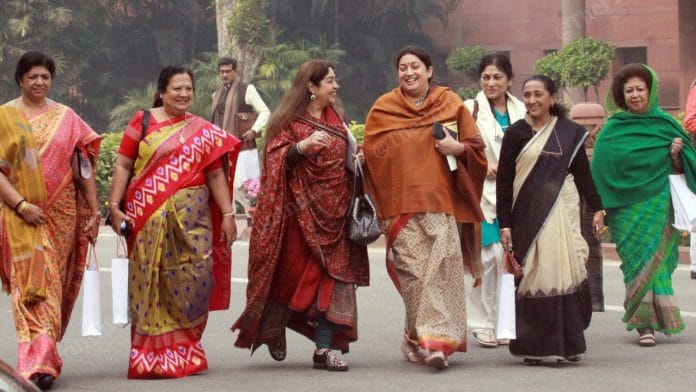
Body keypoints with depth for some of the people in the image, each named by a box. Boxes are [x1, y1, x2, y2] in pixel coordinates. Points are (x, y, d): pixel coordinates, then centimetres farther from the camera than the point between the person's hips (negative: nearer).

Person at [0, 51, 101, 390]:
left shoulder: (66, 118, 9)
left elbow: (83, 166, 10)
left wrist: (94, 209, 6)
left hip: (62, 213, 3)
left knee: (56, 284, 4)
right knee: (31, 285, -10)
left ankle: (40, 358, 14)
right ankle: (39, 362, -12)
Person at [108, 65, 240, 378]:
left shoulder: (203, 131, 12)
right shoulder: (143, 121, 5)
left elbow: (216, 174, 11)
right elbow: (123, 166, 3)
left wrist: (227, 214, 5)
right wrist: (115, 207, -5)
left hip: (191, 214, 2)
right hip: (149, 217, -1)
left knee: (193, 277, -7)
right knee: (151, 282, -2)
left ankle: (184, 349, 8)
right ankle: (151, 356, 5)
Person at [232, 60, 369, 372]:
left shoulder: (335, 117, 14)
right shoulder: (288, 120, -4)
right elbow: (276, 159, -12)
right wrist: (302, 145, -25)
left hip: (333, 211, 5)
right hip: (300, 211, -5)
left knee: (331, 274, -1)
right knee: (293, 273, -1)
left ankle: (324, 348, 1)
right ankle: (273, 329, 25)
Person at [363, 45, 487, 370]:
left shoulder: (450, 103, 8)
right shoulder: (383, 109, 10)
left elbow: (476, 147, 11)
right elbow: (371, 154, 13)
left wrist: (457, 148, -10)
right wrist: (378, 207, 2)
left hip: (441, 203, -1)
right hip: (402, 205, 1)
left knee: (440, 272, -11)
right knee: (413, 274, -5)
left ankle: (435, 341, -11)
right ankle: (421, 340, 3)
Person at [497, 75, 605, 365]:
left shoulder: (570, 134, 7)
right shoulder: (516, 133, 3)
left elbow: (583, 173, 13)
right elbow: (503, 181, 2)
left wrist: (597, 208, 7)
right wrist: (504, 224, -2)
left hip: (562, 211, 1)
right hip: (528, 215, -1)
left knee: (563, 272, -4)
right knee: (534, 276, -2)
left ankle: (566, 344, 4)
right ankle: (534, 348, 5)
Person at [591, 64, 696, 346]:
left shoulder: (666, 124, 5)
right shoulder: (612, 130, 4)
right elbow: (600, 171, 3)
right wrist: (600, 207, -6)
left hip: (659, 207, 1)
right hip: (628, 210, -1)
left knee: (657, 261, -1)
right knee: (638, 261, -4)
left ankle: (648, 320, 9)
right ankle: (645, 324, -2)